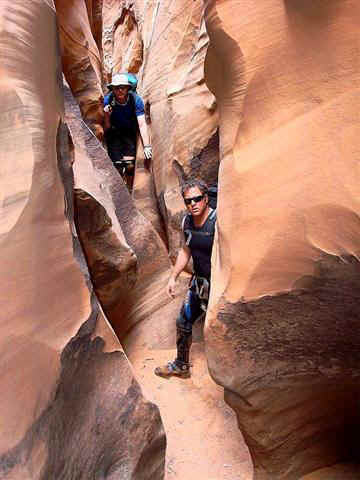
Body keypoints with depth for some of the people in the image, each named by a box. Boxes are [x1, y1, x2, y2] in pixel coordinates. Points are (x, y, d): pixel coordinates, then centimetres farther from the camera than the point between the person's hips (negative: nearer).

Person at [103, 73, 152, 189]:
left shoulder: (136, 100, -22)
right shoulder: (107, 100, -20)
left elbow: (142, 124, -26)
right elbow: (107, 129, -15)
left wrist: (147, 146, -36)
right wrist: (107, 116, -36)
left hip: (130, 132, 0)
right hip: (114, 132, 0)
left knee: (130, 165, -12)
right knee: (117, 165, -12)